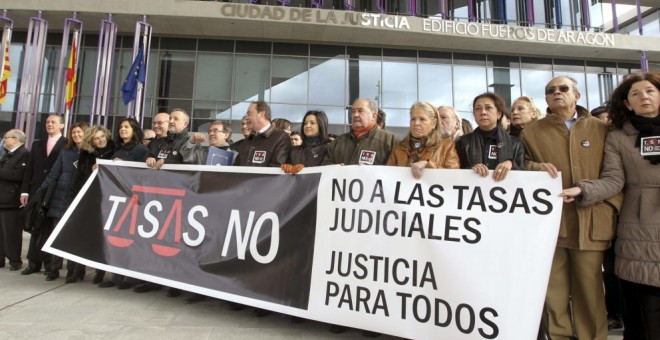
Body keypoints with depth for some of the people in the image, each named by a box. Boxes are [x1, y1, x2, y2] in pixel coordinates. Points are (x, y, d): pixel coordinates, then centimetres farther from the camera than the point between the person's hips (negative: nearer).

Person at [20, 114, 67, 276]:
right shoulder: (37, 144, 16)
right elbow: (29, 169, 12)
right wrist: (25, 190, 4)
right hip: (37, 192, 5)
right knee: (36, 228, 10)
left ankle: (50, 263, 11)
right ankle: (34, 262, 18)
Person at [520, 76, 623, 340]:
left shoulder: (601, 129, 12)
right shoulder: (531, 132, 11)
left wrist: (611, 205, -2)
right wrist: (535, 167, -9)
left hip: (590, 223, 0)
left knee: (589, 289, 8)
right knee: (553, 289, 6)